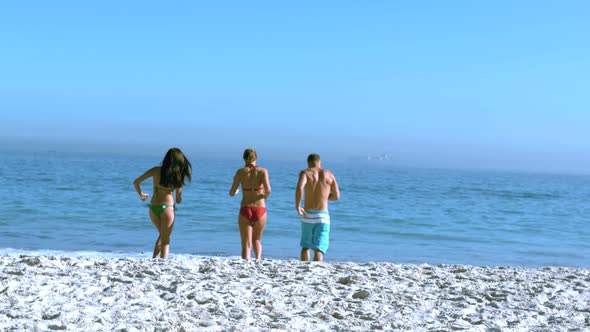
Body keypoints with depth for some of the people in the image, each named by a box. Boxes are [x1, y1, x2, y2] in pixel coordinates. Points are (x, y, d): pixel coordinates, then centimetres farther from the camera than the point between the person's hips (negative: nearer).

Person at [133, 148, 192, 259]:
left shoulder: (156, 170, 1)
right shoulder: (177, 175, -3)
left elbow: (136, 182, 4)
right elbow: (178, 200, 2)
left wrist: (141, 194, 20)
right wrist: (179, 199, 25)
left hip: (153, 208, 3)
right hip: (167, 208, -3)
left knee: (162, 235, 27)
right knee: (165, 240, 9)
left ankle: (154, 259, 17)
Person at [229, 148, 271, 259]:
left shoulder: (241, 172, -1)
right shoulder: (262, 171, -2)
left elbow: (232, 193, -3)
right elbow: (268, 190, -15)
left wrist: (236, 191, 20)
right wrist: (265, 196, 8)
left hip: (245, 210, -1)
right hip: (260, 210, 1)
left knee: (246, 245, 3)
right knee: (257, 240, 24)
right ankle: (258, 260, 3)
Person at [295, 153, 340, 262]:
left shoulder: (305, 173, 0)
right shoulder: (329, 174, 8)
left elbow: (299, 187, -21)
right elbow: (336, 196, 12)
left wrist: (297, 206, -13)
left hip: (308, 215, 0)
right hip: (323, 216, 0)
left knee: (305, 246, 19)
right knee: (319, 249, -2)